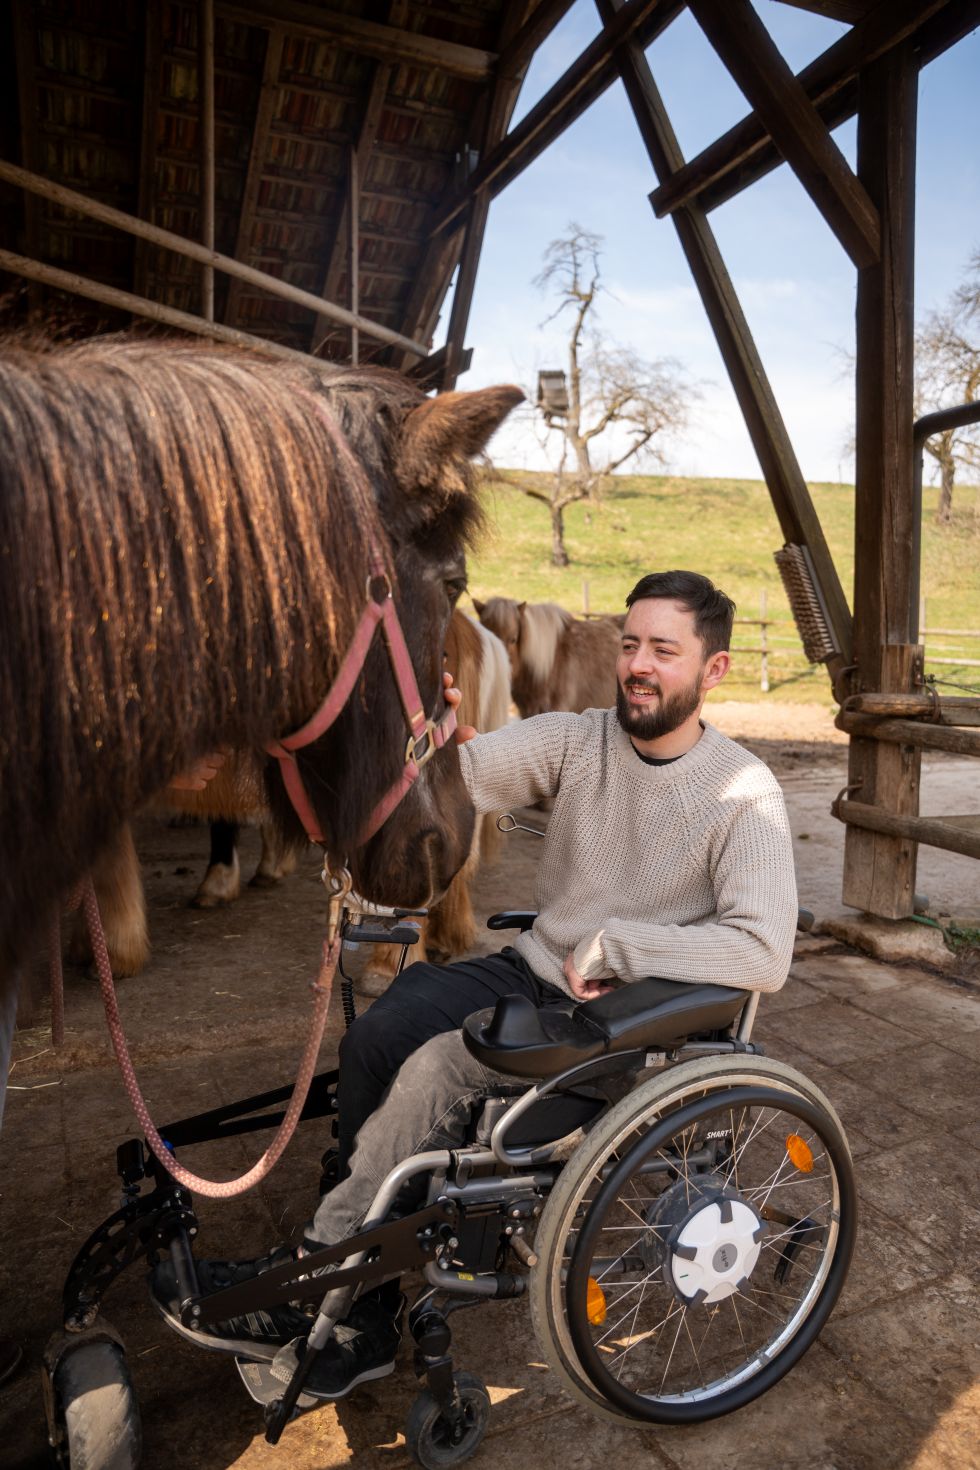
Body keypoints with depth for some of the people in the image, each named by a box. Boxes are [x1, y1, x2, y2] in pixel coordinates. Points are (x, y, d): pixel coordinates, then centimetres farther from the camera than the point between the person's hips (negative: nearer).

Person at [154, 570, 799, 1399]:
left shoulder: (745, 794, -13)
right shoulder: (575, 740, 0)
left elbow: (765, 955, -23)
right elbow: (465, 774, -16)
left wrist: (611, 947, -22)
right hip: (533, 971, 5)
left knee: (441, 1068, -26)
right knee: (374, 1040, -18)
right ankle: (364, 1321, -4)